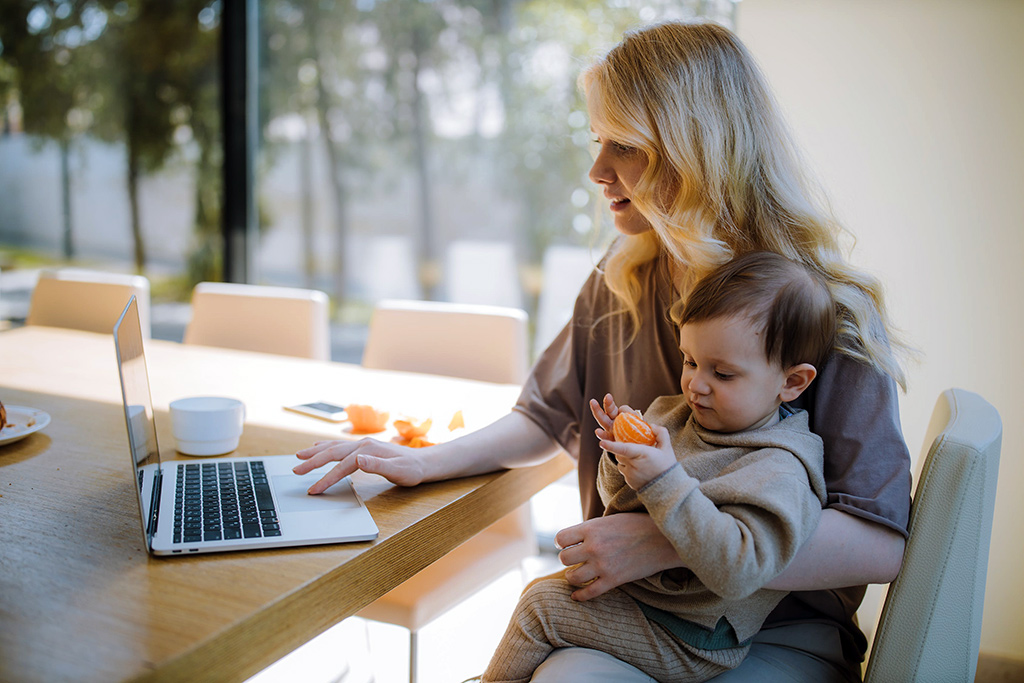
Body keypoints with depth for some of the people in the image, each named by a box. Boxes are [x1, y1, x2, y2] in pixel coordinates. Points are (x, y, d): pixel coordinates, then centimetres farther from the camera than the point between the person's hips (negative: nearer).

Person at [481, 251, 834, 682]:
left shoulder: (778, 470, -24)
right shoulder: (679, 415, 1)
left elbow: (736, 570, -36)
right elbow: (621, 500, 9)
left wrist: (664, 482, -40)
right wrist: (623, 460, -14)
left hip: (686, 640, -9)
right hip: (627, 580, 9)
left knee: (541, 605, -13)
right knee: (542, 587, 21)